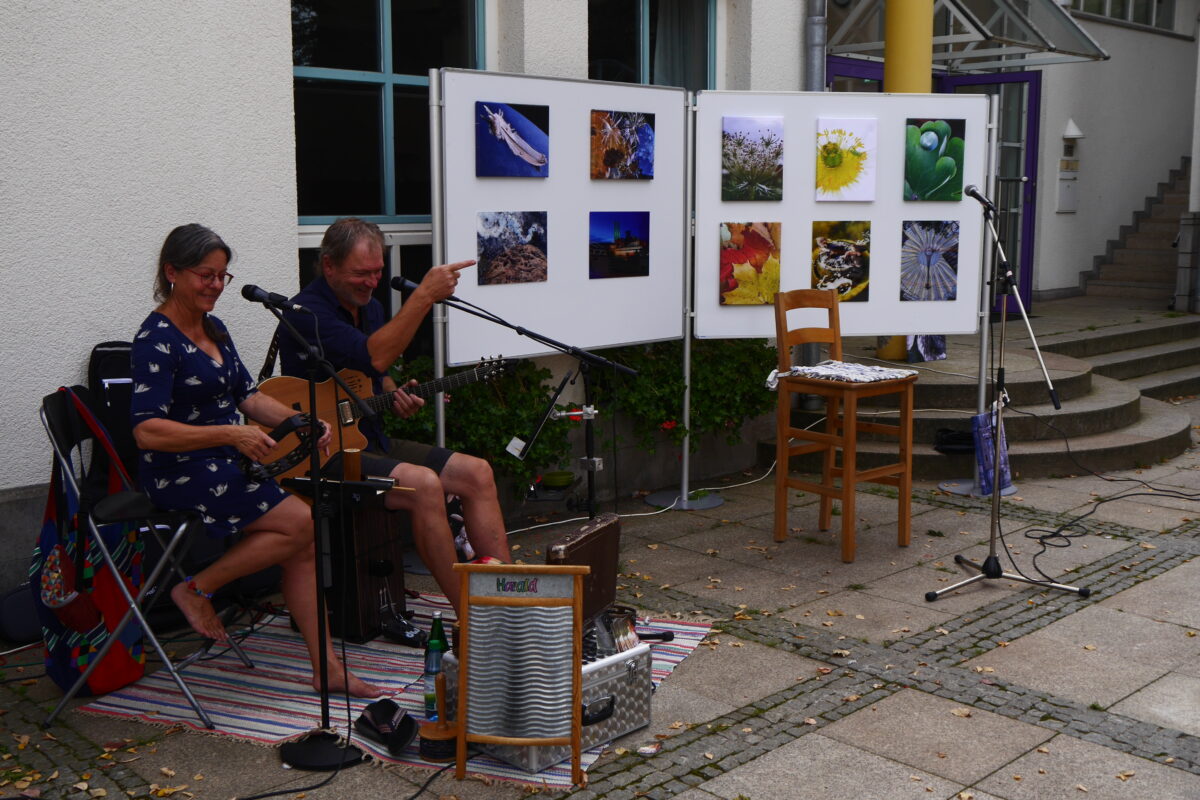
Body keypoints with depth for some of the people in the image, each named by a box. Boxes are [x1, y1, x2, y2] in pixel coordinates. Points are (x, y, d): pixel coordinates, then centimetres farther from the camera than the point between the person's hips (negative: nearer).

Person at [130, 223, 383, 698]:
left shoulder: (213, 329, 14)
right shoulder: (156, 338, -14)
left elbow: (247, 395, 17)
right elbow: (147, 431, -22)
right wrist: (230, 435, -29)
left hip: (227, 463, 8)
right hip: (181, 474, -8)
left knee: (303, 545, -5)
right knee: (299, 523, -19)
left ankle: (328, 668, -1)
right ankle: (198, 589, -2)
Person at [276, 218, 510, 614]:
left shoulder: (370, 307, 13)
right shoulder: (306, 313, -16)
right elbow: (374, 357, -30)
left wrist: (395, 397, 3)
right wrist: (424, 296, -29)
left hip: (371, 439, 9)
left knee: (477, 473, -5)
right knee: (424, 484, -31)